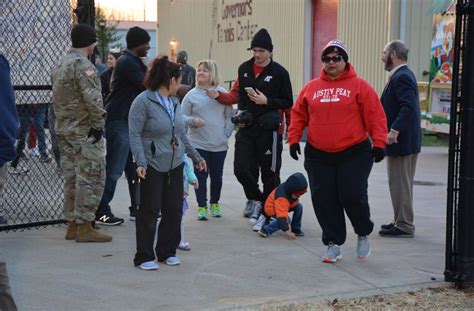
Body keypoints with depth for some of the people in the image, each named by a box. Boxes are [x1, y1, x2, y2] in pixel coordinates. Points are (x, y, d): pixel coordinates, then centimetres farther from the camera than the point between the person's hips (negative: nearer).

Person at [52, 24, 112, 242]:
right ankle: (84, 227, -2)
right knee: (91, 177, -4)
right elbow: (93, 99, -23)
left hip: (64, 130, 10)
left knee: (71, 177, 13)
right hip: (84, 132, -10)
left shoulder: (61, 64, 15)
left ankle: (72, 224, 19)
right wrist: (98, 125, -14)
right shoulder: (83, 65, -16)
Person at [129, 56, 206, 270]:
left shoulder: (174, 102, 12)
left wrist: (195, 156, 24)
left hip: (175, 165, 7)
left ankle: (167, 252, 23)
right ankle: (144, 256, 9)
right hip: (152, 166, -7)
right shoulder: (143, 102, -11)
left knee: (174, 210, 9)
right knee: (149, 211, -2)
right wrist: (141, 162, -24)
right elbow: (134, 134, -15)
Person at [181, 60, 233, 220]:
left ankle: (215, 204, 28)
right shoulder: (191, 94, 1)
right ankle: (202, 207, 11)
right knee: (201, 175, 1)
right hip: (198, 143, -1)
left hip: (219, 144, 1)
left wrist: (226, 133, -1)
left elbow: (229, 116, 7)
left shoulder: (222, 92, 3)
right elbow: (182, 117, 3)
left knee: (217, 175, 11)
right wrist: (193, 120, -16)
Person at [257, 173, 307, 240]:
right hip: (272, 210, -9)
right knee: (286, 221, -30)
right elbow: (282, 216, -44)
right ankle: (265, 230, -19)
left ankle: (295, 229, 2)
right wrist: (287, 231, -45)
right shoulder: (281, 198, -41)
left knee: (299, 206, -10)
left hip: (284, 205, 9)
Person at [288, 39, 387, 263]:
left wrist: (378, 143, -11)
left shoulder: (359, 86, -2)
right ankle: (334, 243, 17)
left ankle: (363, 234, 20)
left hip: (354, 154, -3)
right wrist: (294, 139, 5)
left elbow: (375, 116, -5)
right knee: (324, 200, 3)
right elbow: (298, 115, 14)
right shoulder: (311, 87, 8)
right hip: (318, 155, 4)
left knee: (352, 196, -8)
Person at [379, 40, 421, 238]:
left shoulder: (401, 77, -17)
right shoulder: (402, 75, 15)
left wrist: (394, 130, -31)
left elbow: (409, 107, -28)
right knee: (401, 183, 17)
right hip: (406, 140, 10)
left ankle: (404, 226, 3)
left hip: (401, 141, -10)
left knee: (400, 183, -3)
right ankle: (401, 221, 26)